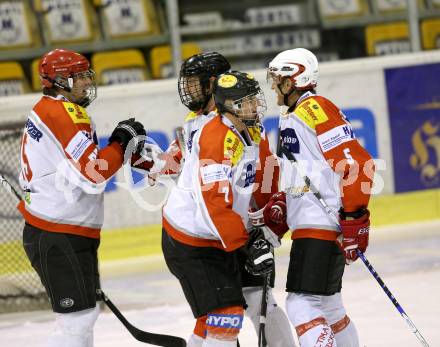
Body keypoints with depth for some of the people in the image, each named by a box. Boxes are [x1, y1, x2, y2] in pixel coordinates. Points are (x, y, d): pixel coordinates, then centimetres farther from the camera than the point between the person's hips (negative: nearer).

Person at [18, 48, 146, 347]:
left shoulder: (44, 111, 17)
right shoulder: (65, 113, -16)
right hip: (57, 239, -11)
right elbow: (93, 175, -23)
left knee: (86, 312, 17)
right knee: (77, 320, -10)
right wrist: (122, 142, -10)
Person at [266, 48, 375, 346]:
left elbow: (356, 163, -20)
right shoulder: (289, 119, 18)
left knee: (302, 306, -17)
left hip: (324, 227, -11)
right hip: (307, 226, 11)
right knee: (326, 305, 18)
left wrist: (355, 219, -20)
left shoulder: (314, 109, -13)